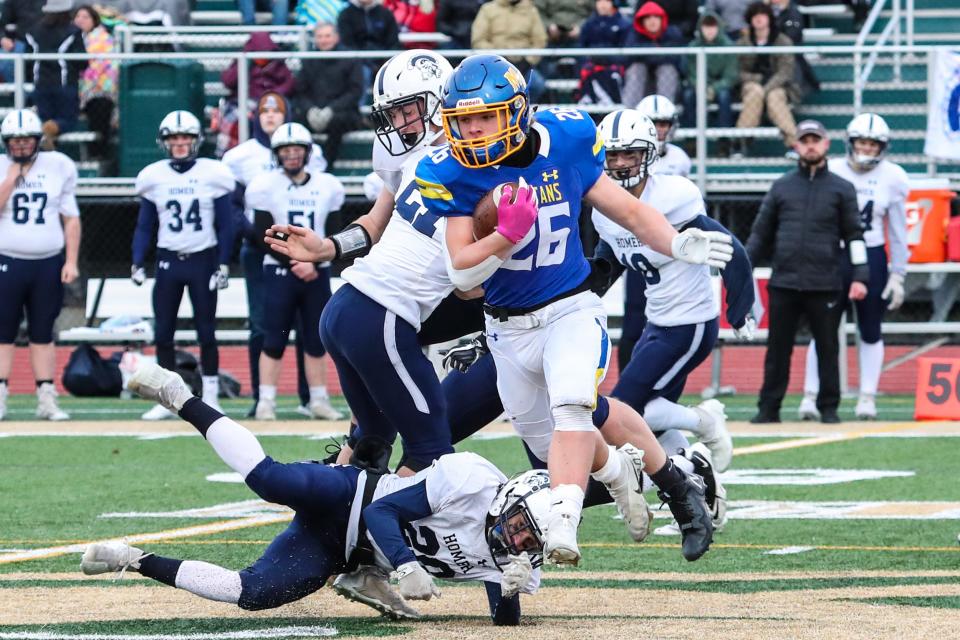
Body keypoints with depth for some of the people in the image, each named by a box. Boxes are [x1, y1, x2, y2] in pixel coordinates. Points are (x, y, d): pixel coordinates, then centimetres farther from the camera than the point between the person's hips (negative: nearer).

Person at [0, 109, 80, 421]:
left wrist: (71, 261, 0)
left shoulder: (58, 168, 4)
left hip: (48, 265, 1)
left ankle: (46, 399, 9)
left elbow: (71, 219, 7)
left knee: (43, 333, 7)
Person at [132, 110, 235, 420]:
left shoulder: (212, 175, -3)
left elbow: (225, 226, 0)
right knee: (163, 334, 2)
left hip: (203, 260, -2)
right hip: (168, 261, 2)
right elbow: (144, 226, 9)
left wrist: (223, 265, -6)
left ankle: (210, 398, 8)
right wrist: (137, 263, -1)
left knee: (206, 333, 1)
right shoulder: (154, 177, 3)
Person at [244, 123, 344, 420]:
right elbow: (264, 235, -6)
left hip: (316, 273, 3)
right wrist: (294, 263, -14)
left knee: (316, 340, 5)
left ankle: (318, 400, 11)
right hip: (279, 272, -3)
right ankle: (266, 401, -6)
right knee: (274, 339, -6)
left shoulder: (327, 187, 5)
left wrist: (313, 262, -10)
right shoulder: (265, 186, -3)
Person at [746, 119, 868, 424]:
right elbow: (761, 233, 14)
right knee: (777, 347, 3)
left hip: (825, 285, -1)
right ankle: (768, 408, 7)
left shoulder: (841, 189, 7)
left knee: (828, 347, 3)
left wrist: (859, 277, -4)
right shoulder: (781, 187, 12)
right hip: (784, 283, 1)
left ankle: (829, 408, 11)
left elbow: (854, 235, 5)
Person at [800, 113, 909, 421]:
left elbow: (897, 232, 6)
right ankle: (810, 396, 3)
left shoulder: (892, 177, 0)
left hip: (872, 260, 1)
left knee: (870, 332, 7)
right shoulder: (832, 173, -3)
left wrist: (897, 275, 4)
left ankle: (868, 397, 15)